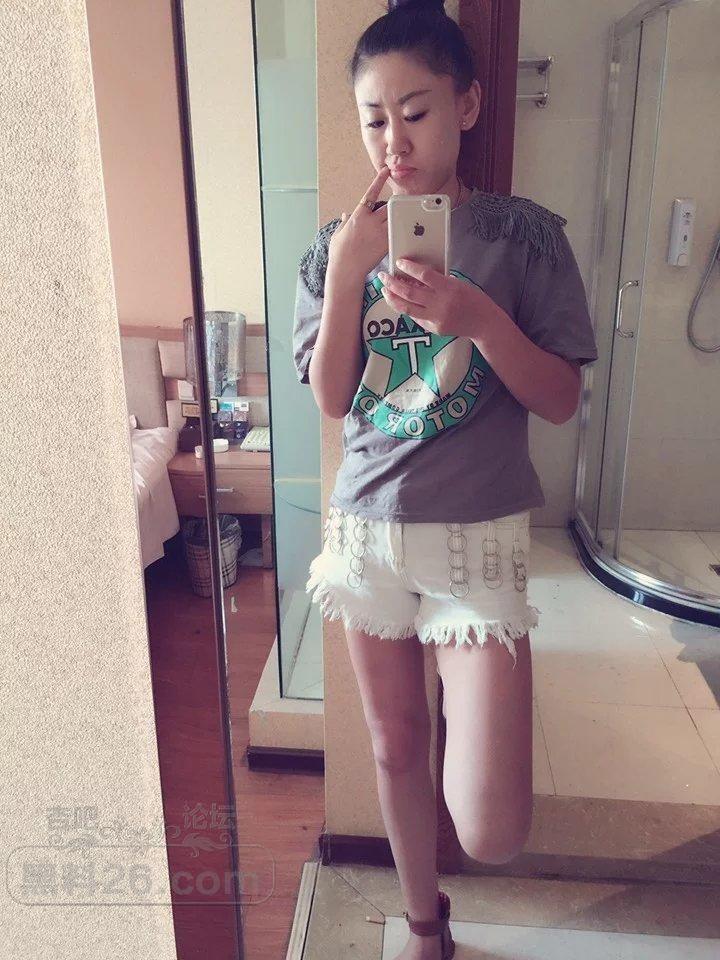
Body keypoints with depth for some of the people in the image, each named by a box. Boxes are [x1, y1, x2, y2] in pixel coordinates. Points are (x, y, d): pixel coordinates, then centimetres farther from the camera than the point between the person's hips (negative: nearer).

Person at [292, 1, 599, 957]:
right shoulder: (340, 243, 4)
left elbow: (562, 400, -5)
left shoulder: (523, 234, -4)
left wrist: (479, 318, -21)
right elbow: (330, 399, -1)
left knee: (493, 831, -6)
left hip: (480, 533, -2)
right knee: (396, 750, 17)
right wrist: (347, 274, -13)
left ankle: (467, 715, 30)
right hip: (368, 526, 3)